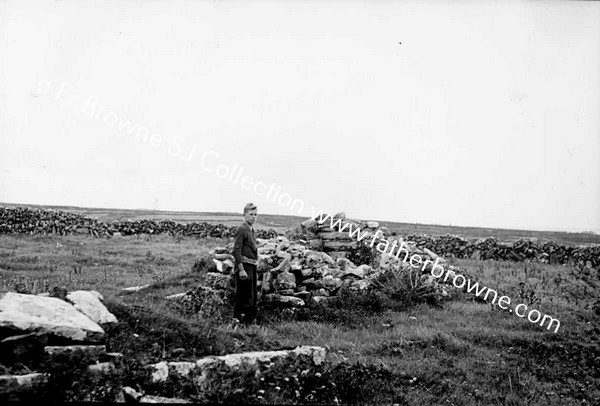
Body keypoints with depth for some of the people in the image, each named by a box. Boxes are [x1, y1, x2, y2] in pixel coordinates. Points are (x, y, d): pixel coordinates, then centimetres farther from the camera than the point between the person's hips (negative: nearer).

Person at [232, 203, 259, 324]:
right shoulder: (241, 230, -11)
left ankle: (249, 322, 20)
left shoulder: (252, 231, 17)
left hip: (252, 267, 9)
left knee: (252, 299, 13)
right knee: (244, 299, -7)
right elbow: (236, 251, -17)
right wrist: (241, 270, -22)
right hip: (244, 265, -9)